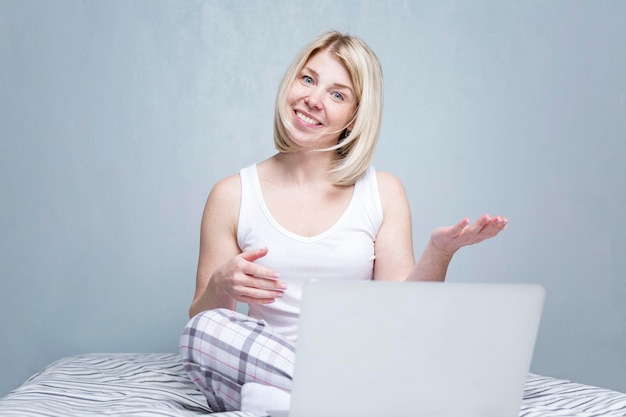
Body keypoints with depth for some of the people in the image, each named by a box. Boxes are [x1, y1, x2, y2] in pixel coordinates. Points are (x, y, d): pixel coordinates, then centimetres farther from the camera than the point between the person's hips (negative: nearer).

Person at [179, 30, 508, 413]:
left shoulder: (384, 192, 8)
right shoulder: (233, 195, 5)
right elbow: (200, 326, 4)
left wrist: (438, 253, -16)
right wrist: (221, 287, -18)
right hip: (261, 365, 1)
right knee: (206, 329, -32)